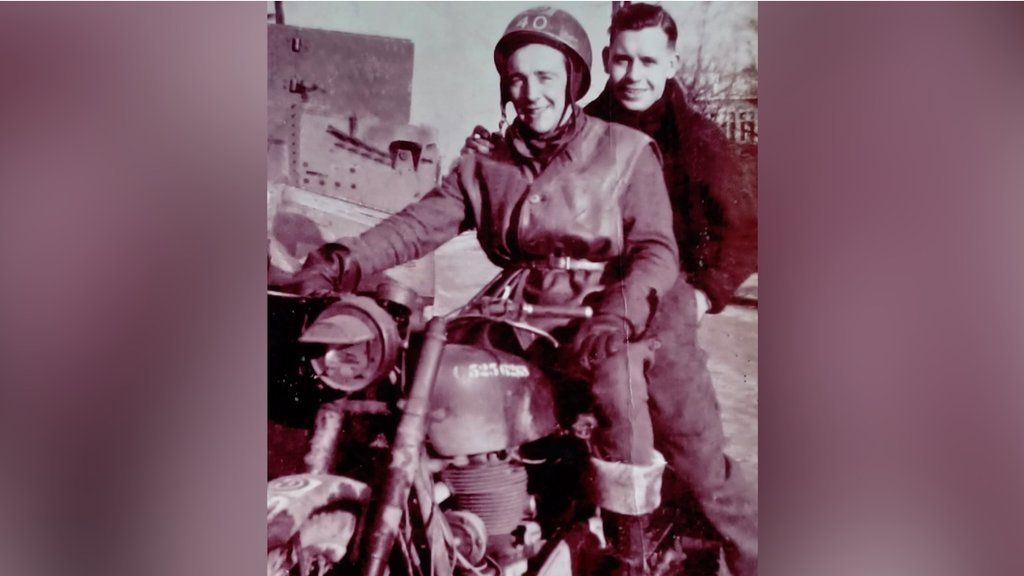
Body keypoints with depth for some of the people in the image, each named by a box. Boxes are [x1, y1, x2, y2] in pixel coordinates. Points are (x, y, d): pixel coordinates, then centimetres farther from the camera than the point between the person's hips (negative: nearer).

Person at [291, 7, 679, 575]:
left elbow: (656, 250, -6)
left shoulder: (626, 151, 3)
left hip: (594, 317, -3)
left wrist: (615, 315, -26)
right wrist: (340, 261, -18)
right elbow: (417, 224, -1)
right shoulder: (486, 166, 13)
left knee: (616, 379, -31)